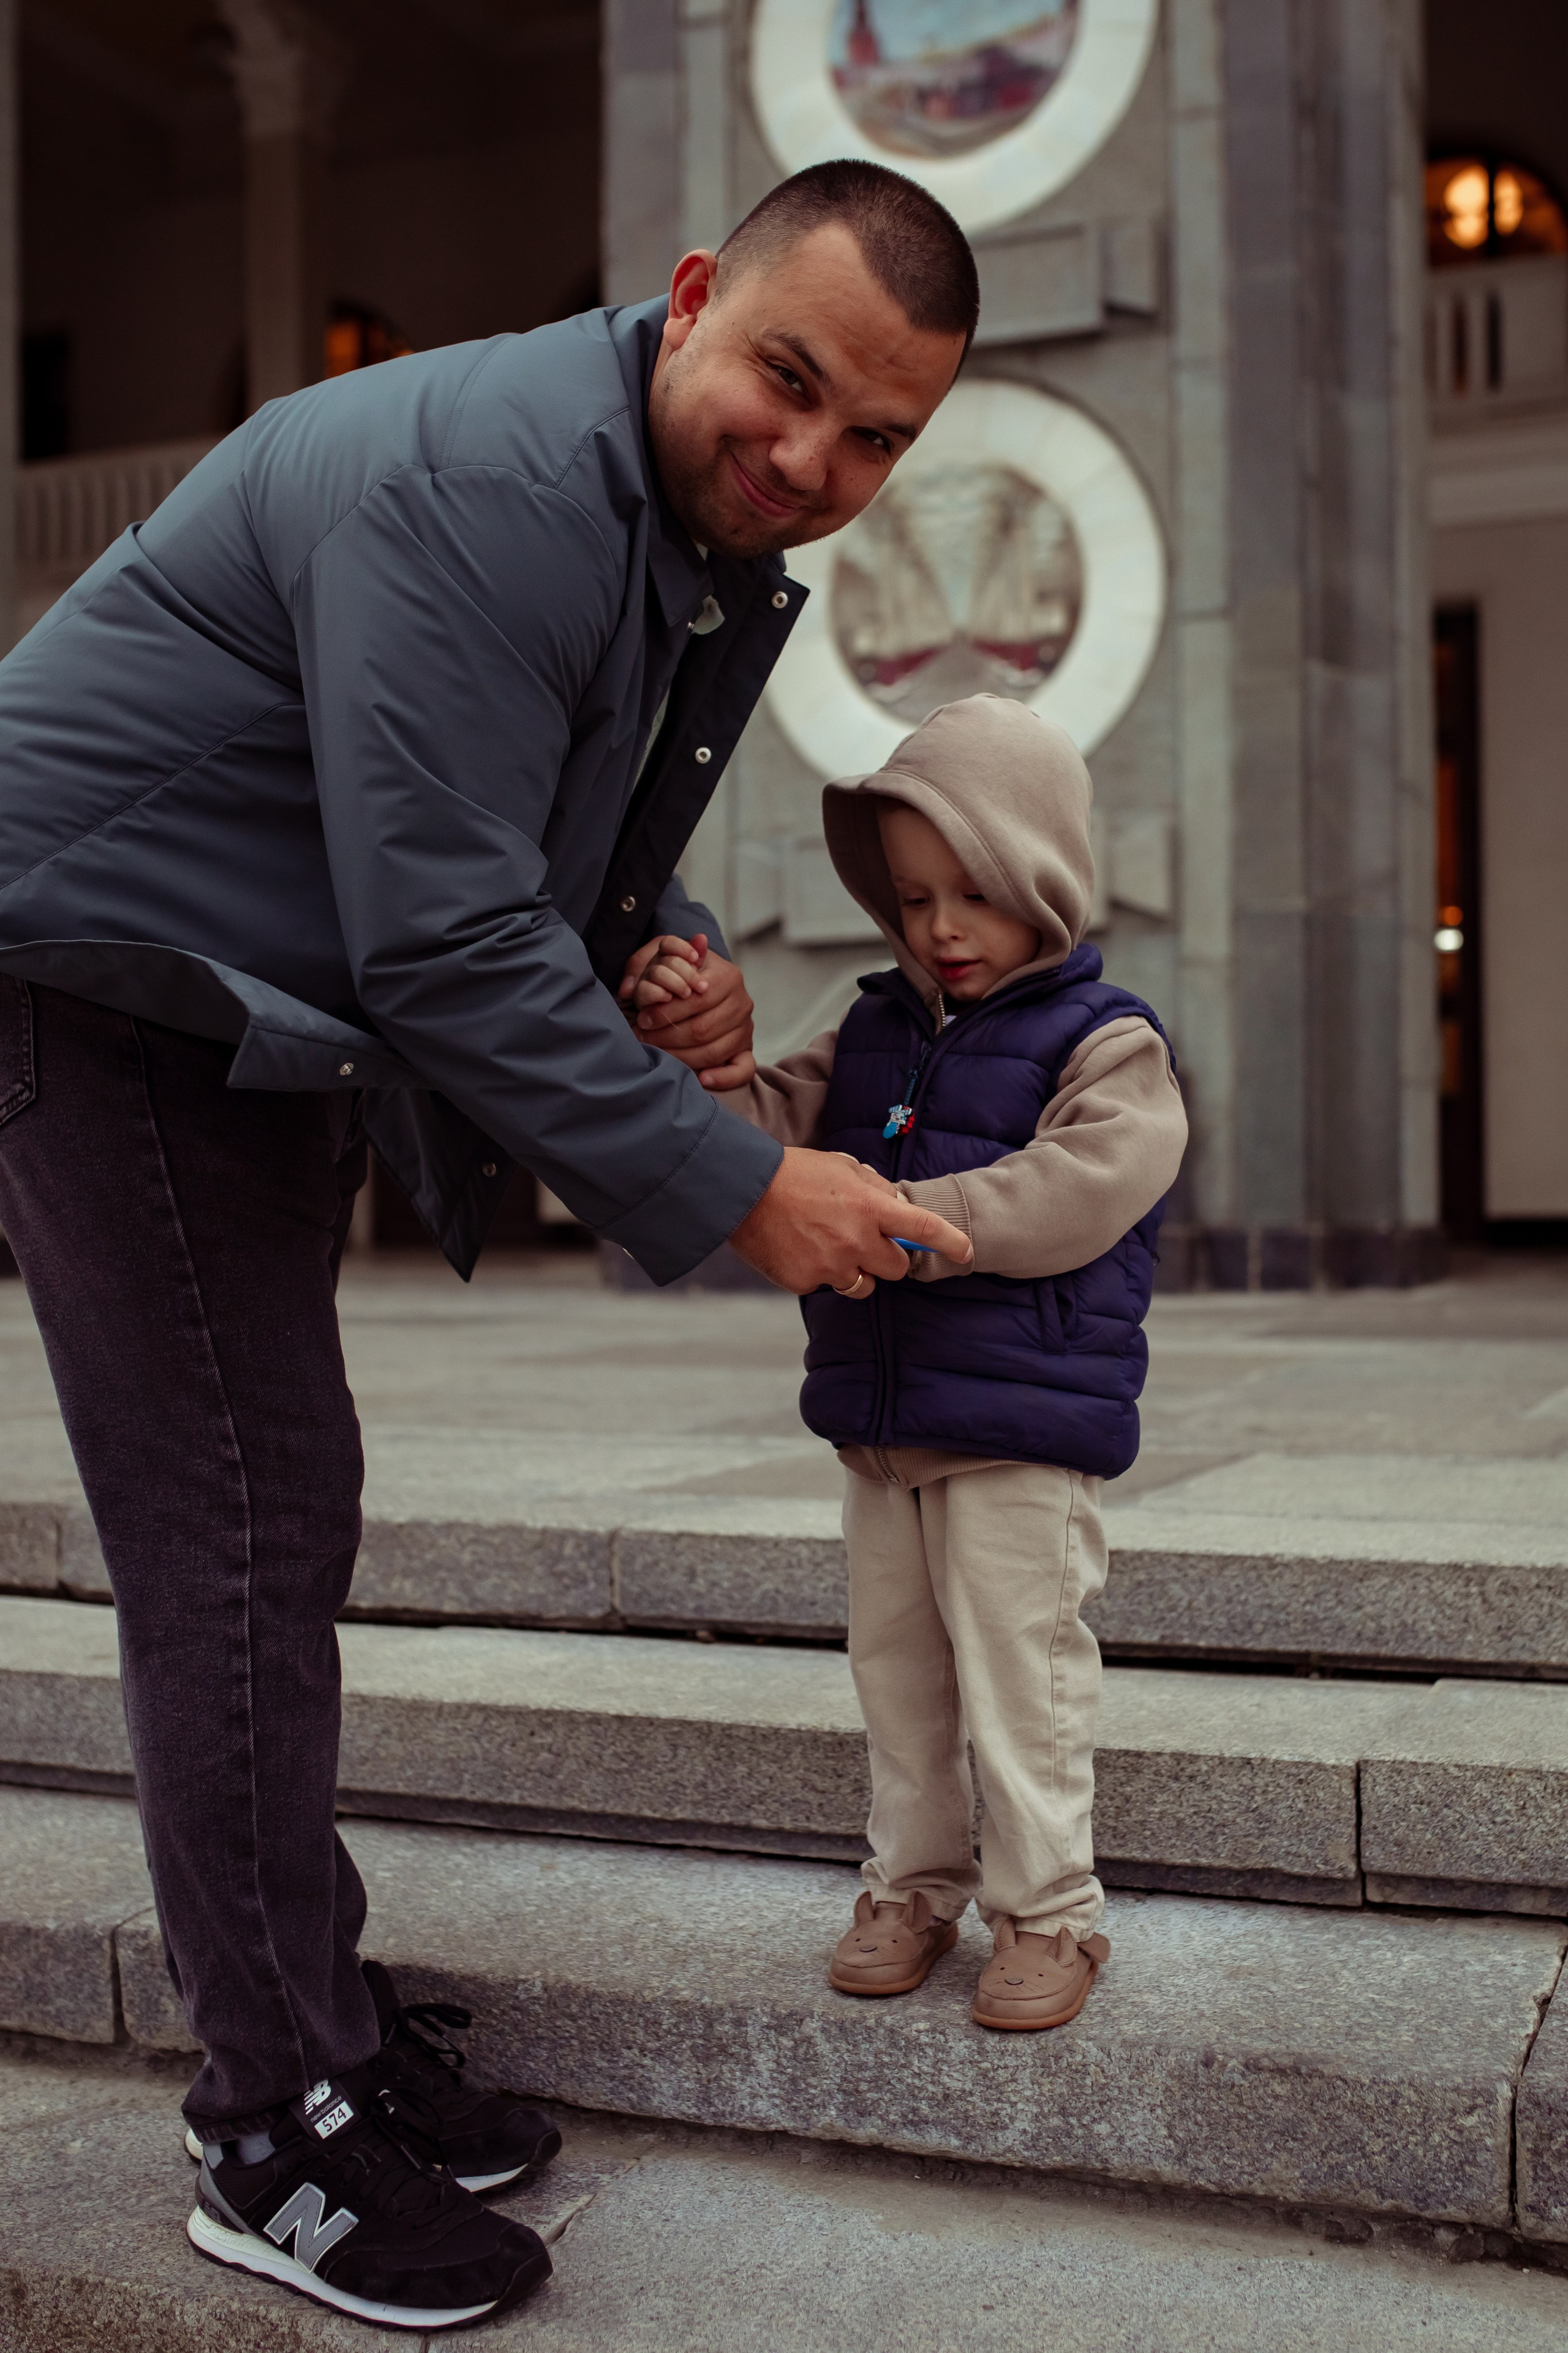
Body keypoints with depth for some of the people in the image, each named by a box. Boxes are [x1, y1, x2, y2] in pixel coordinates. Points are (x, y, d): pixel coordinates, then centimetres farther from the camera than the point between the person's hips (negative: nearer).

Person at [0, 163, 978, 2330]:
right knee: (236, 1542, -9)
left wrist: (667, 948, -5)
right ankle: (281, 2133, 4)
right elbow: (444, 941, -30)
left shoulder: (714, 545, 6)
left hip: (270, 1014, 10)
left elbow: (580, 828, 18)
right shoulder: (489, 483, -26)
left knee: (280, 1526, 13)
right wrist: (737, 1191, -25)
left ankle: (315, 2022, 27)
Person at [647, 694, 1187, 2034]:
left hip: (1023, 1430, -6)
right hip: (879, 1419, 6)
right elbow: (771, 1125, 3)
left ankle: (1045, 1911, 13)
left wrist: (900, 1222, -28)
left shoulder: (1109, 1046, -7)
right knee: (896, 1670, 15)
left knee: (1021, 1673, -1)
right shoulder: (875, 1033, 13)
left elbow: (1063, 1197, -21)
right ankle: (913, 1886, 29)